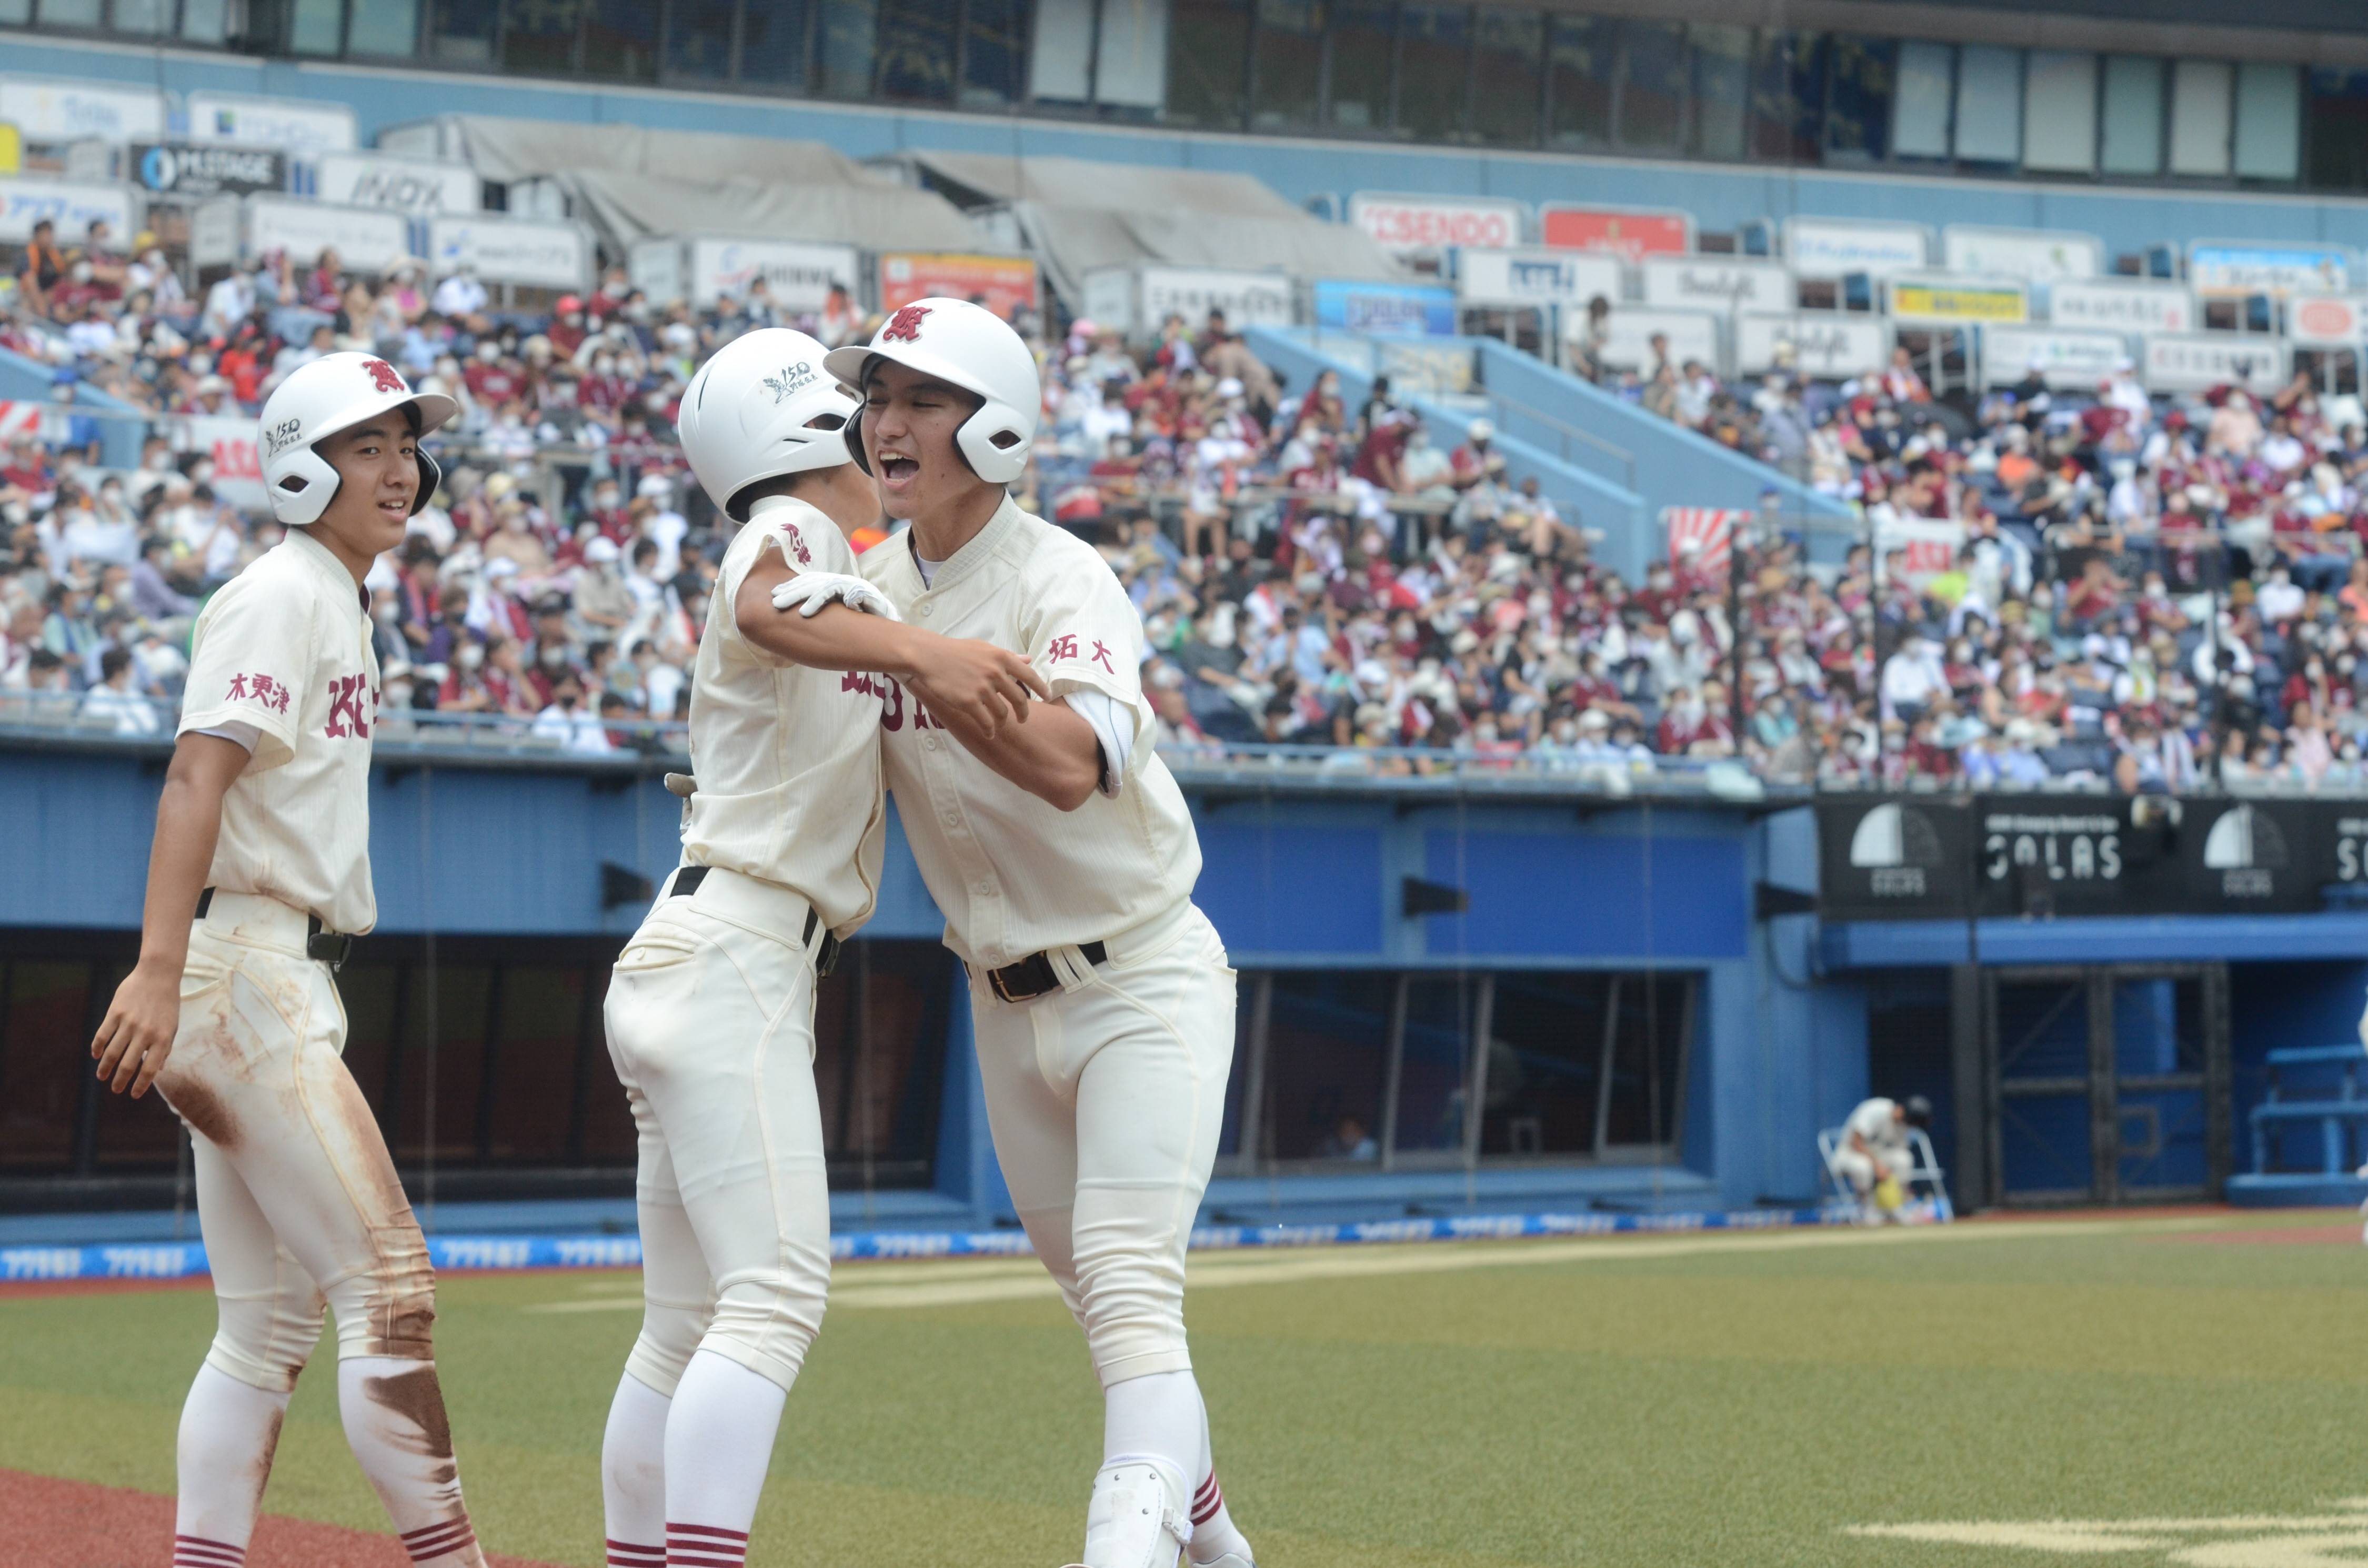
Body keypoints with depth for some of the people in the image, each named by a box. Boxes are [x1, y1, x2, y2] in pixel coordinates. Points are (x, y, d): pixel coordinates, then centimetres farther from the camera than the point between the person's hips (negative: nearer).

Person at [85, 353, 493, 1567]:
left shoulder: (340, 604, 20)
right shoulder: (281, 595, -9)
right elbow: (198, 778, -21)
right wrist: (159, 969, -32)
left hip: (285, 980, 10)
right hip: (242, 972, -10)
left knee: (271, 1326, 8)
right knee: (388, 1285, -10)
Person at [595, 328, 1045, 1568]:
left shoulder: (848, 581, 23)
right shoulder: (793, 531, -6)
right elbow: (765, 612, -29)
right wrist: (922, 651, -42)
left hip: (698, 968, 10)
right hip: (732, 962, -10)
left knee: (688, 1322, 11)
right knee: (777, 1292, -20)